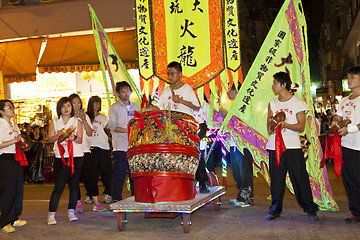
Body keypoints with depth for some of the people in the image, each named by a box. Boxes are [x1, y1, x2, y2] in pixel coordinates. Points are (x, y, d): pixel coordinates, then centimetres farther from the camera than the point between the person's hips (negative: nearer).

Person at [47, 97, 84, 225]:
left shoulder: (77, 121, 9)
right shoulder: (54, 122, 11)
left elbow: (80, 140, 1)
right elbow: (50, 139, 1)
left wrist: (73, 137, -20)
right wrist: (59, 134, -18)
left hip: (76, 156, 1)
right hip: (61, 157, -1)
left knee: (74, 184, 5)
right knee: (59, 185, -6)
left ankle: (71, 211, 16)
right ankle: (51, 214, 3)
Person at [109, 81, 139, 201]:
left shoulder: (135, 106, 17)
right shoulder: (114, 107, 3)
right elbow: (112, 126, -6)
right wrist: (127, 131, -16)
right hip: (120, 145, -4)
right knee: (119, 172, -6)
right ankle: (117, 199, 1)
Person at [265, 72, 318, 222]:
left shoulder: (298, 103, 3)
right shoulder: (272, 104, 14)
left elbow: (301, 126, -3)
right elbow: (269, 127, 10)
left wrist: (286, 124, -19)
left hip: (293, 146, -3)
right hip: (275, 146, 3)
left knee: (300, 178, -3)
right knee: (276, 179, 4)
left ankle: (310, 209, 9)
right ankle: (275, 210, 15)